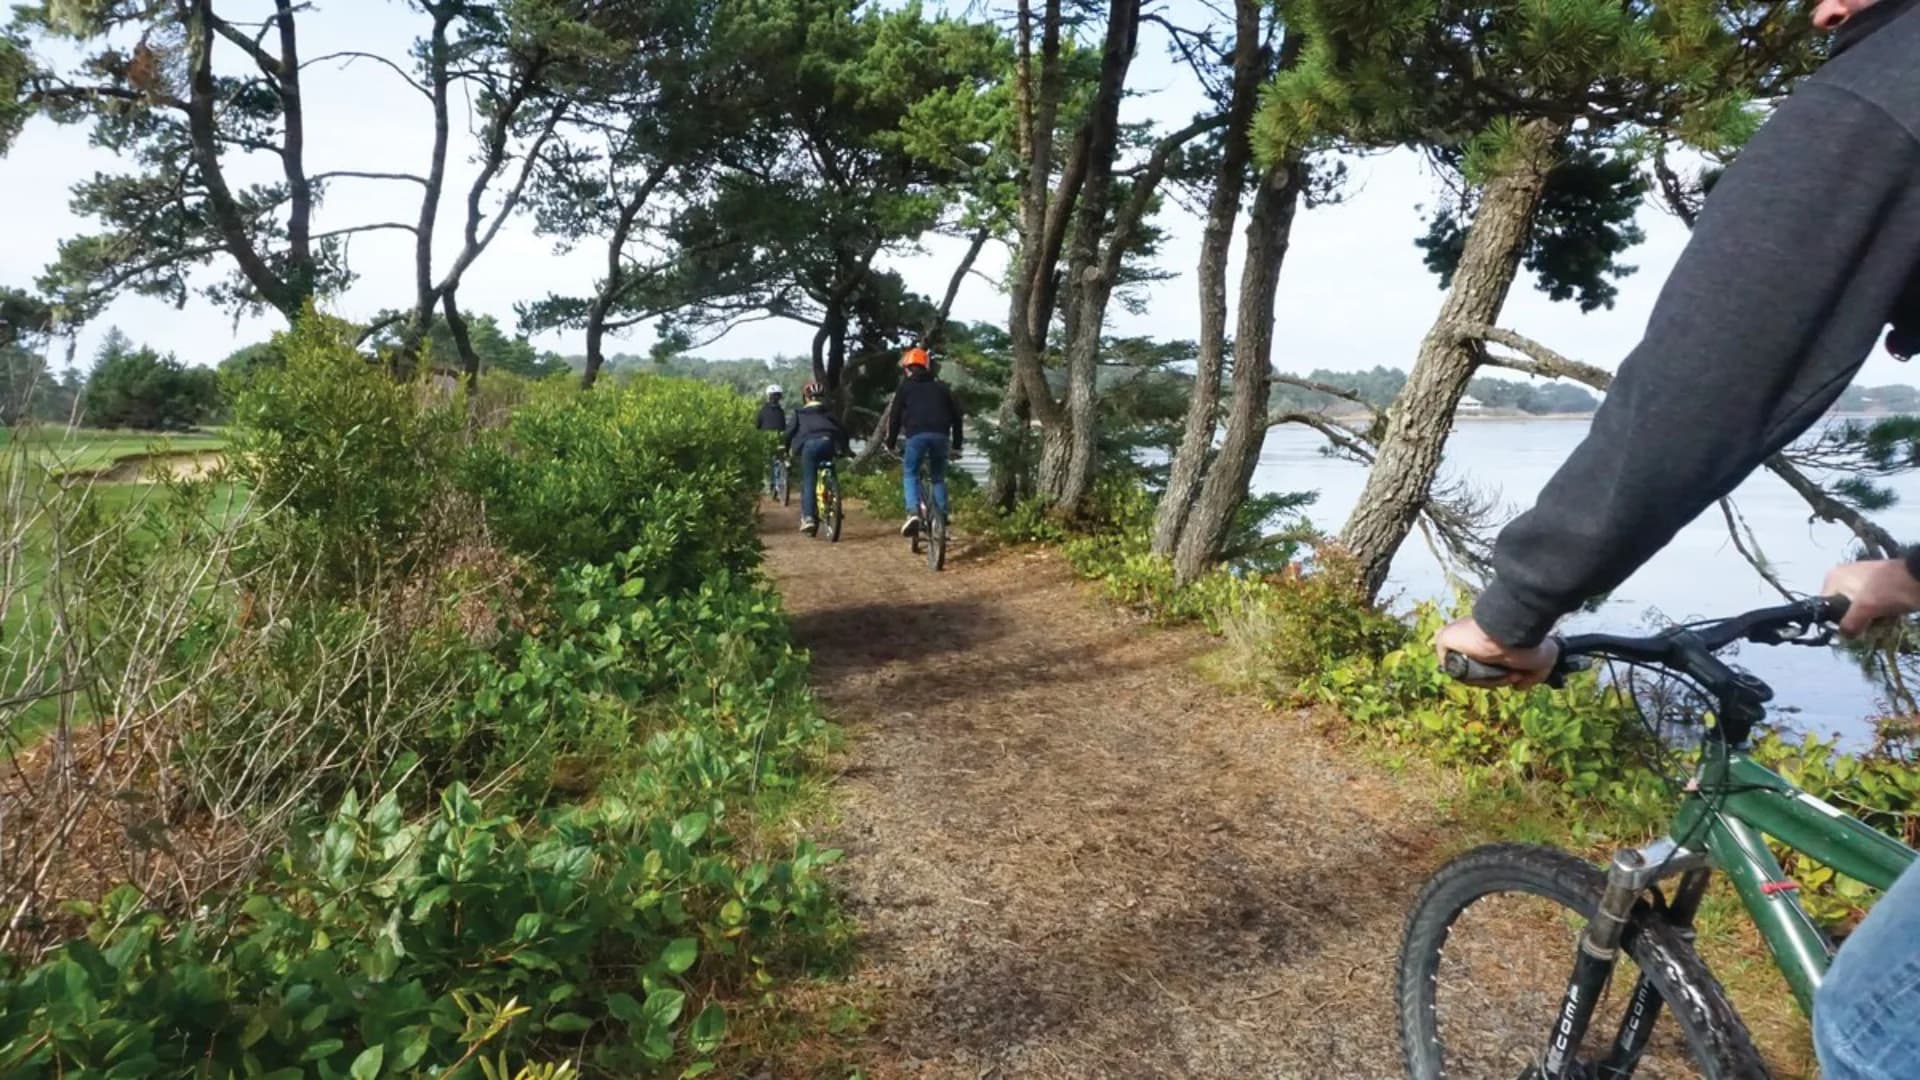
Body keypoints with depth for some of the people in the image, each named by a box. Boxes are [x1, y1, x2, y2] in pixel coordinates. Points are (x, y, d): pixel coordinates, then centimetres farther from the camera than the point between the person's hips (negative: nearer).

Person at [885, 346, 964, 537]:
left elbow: (894, 416, 12)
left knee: (910, 474, 11)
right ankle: (942, 519, 10)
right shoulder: (941, 387, 26)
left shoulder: (905, 386, 17)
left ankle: (913, 512, -11)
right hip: (941, 435, 3)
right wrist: (956, 446, 28)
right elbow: (956, 415, 24)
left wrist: (890, 443, 20)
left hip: (917, 434, -3)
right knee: (939, 477, 18)